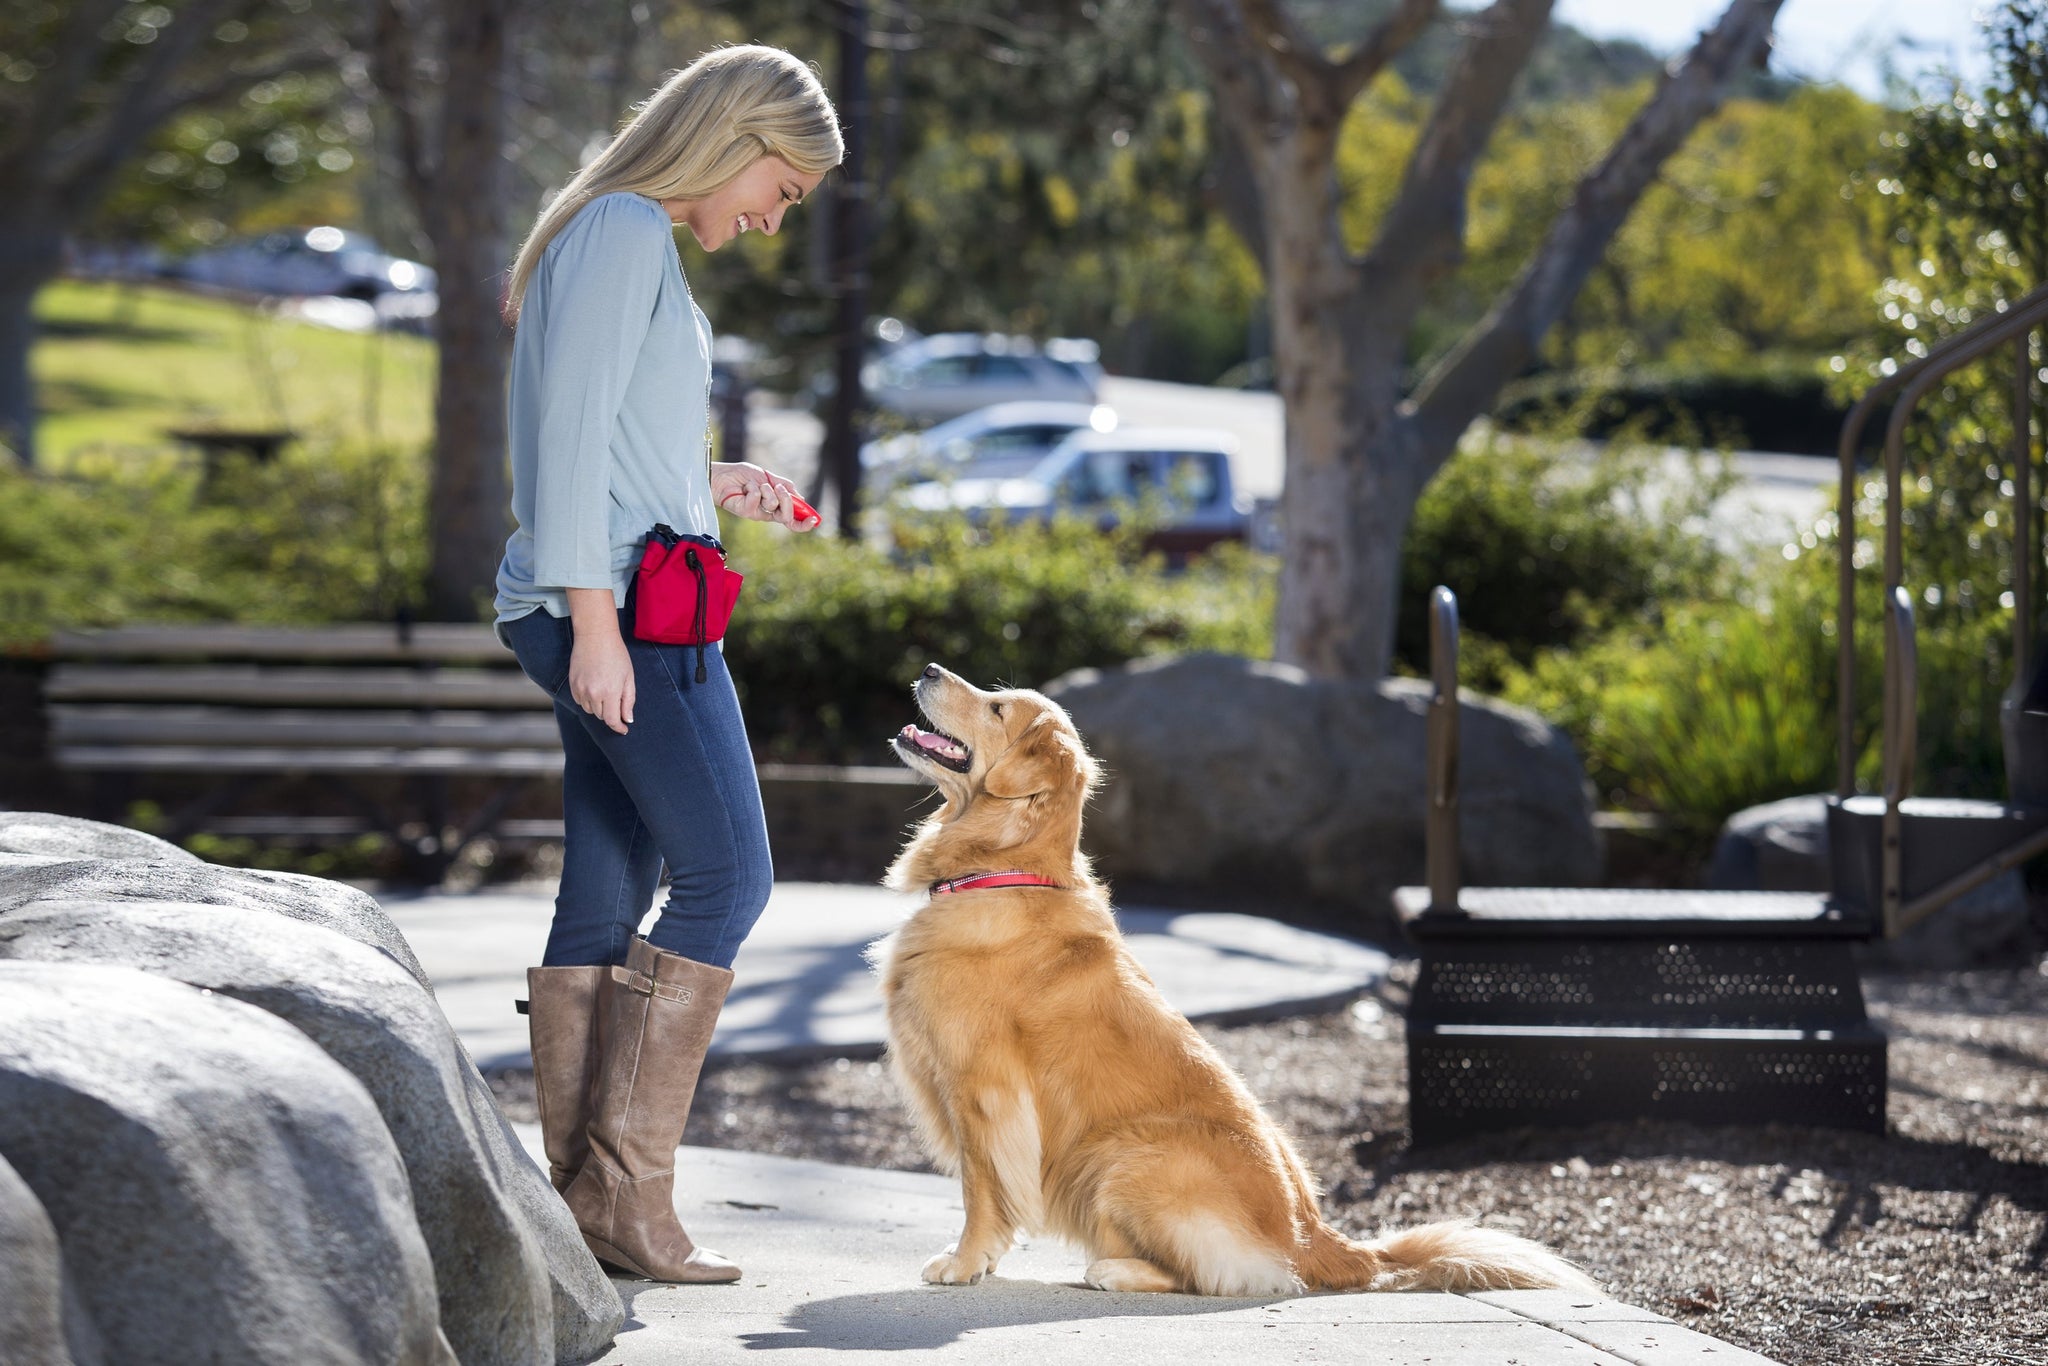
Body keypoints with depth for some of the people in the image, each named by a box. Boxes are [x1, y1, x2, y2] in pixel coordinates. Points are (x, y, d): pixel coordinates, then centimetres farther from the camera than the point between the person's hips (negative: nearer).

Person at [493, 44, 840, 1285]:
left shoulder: (639, 242, 22)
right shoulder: (623, 231, -8)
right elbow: (570, 433, -16)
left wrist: (720, 484, 18)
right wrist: (594, 622, -20)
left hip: (616, 608, 10)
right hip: (625, 595, -10)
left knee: (608, 903, 7)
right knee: (726, 876, -10)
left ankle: (582, 1196, 7)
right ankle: (628, 1185, -10)